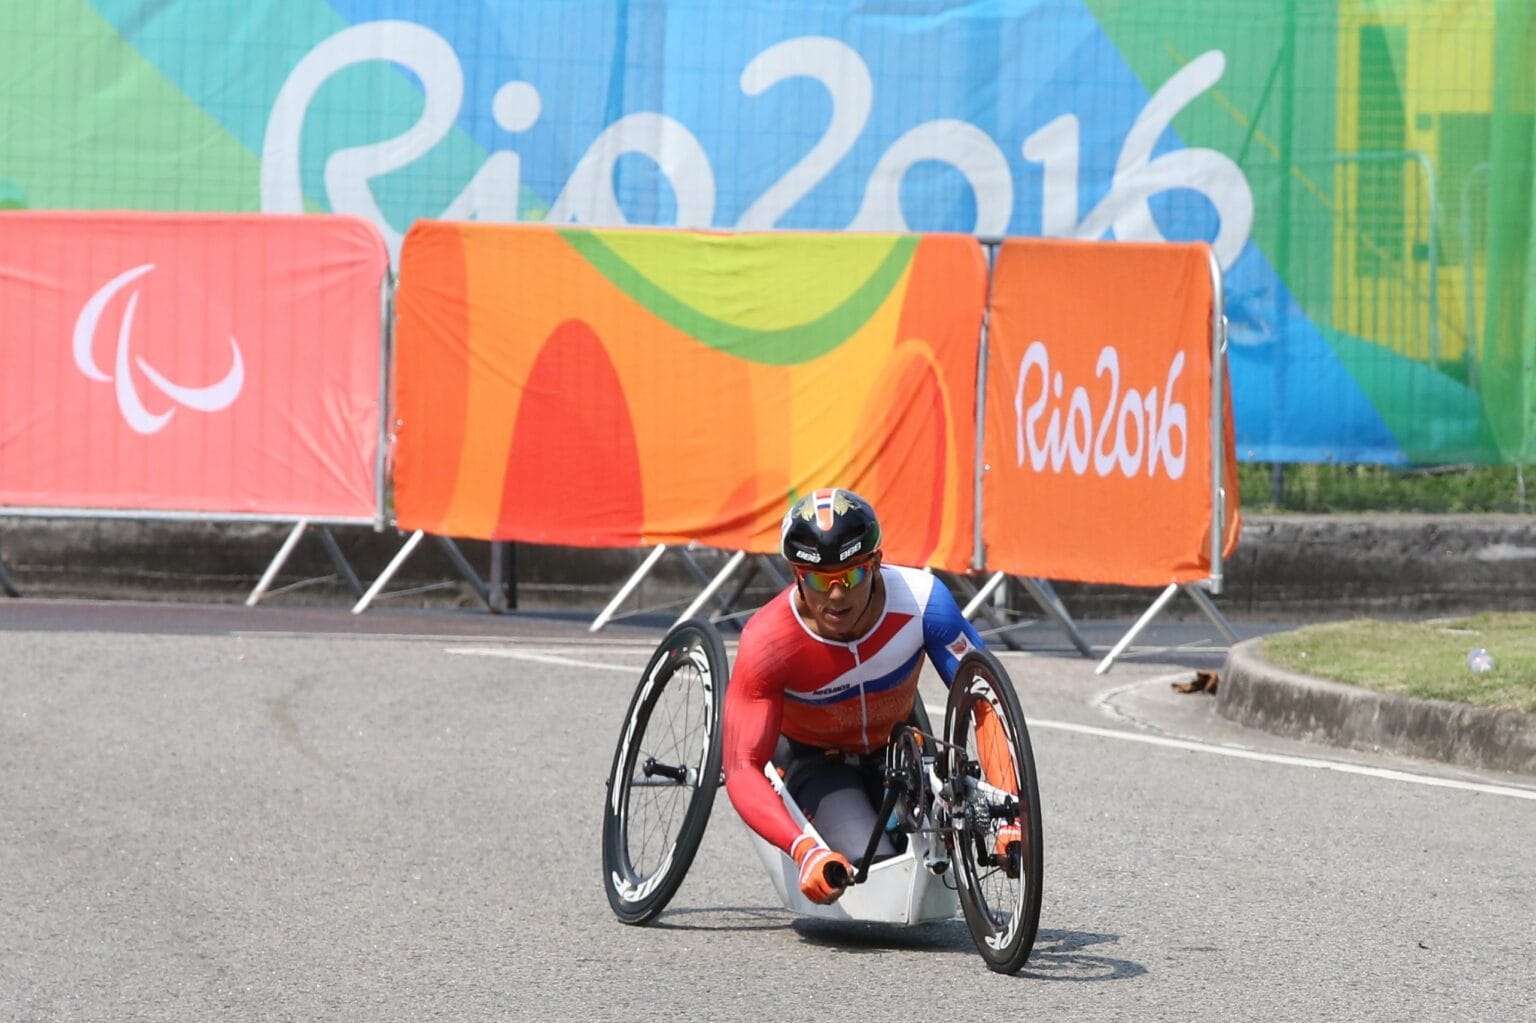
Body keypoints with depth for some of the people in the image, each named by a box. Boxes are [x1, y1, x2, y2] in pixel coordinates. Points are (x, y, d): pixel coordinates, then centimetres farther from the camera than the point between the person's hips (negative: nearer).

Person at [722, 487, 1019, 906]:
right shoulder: (766, 643, -33)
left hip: (897, 743, 3)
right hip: (815, 758, -3)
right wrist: (805, 850, -51)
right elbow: (742, 771, -34)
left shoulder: (920, 599, -29)